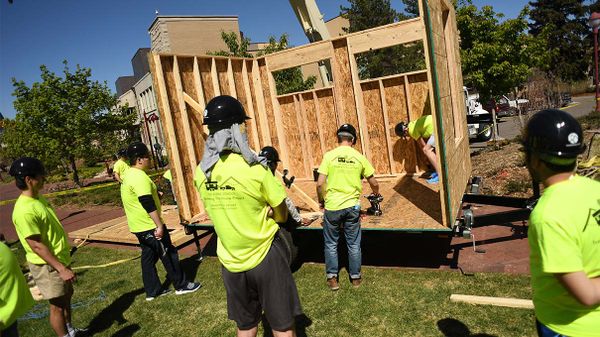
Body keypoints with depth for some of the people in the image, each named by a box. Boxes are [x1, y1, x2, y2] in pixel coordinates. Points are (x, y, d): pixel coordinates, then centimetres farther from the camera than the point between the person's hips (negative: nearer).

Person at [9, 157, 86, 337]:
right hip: (48, 266, -9)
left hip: (61, 259, 9)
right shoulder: (24, 211, -26)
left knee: (67, 295, 23)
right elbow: (36, 245, -26)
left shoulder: (39, 198, 3)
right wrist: (61, 268, -26)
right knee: (57, 305, 5)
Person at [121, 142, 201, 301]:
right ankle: (181, 285, 15)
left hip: (139, 227, 10)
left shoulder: (129, 175, 11)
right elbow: (148, 205, -26)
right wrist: (160, 225, -24)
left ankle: (152, 291, 23)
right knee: (169, 254, 3)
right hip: (150, 227, -10)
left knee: (149, 257, 15)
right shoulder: (140, 177, -22)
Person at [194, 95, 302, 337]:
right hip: (264, 257, -5)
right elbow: (282, 216, -10)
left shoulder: (201, 172, -4)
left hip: (230, 262, 5)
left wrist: (255, 209, 1)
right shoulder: (255, 169, -19)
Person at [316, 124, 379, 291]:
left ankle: (332, 278, 19)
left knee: (331, 244, 15)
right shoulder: (359, 157, 0)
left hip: (332, 207, -1)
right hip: (352, 206, 2)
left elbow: (320, 184, -11)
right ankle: (355, 277, 28)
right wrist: (376, 193, 30)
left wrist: (321, 200, 7)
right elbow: (374, 183, 7)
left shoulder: (329, 156, -7)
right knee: (354, 244, 15)